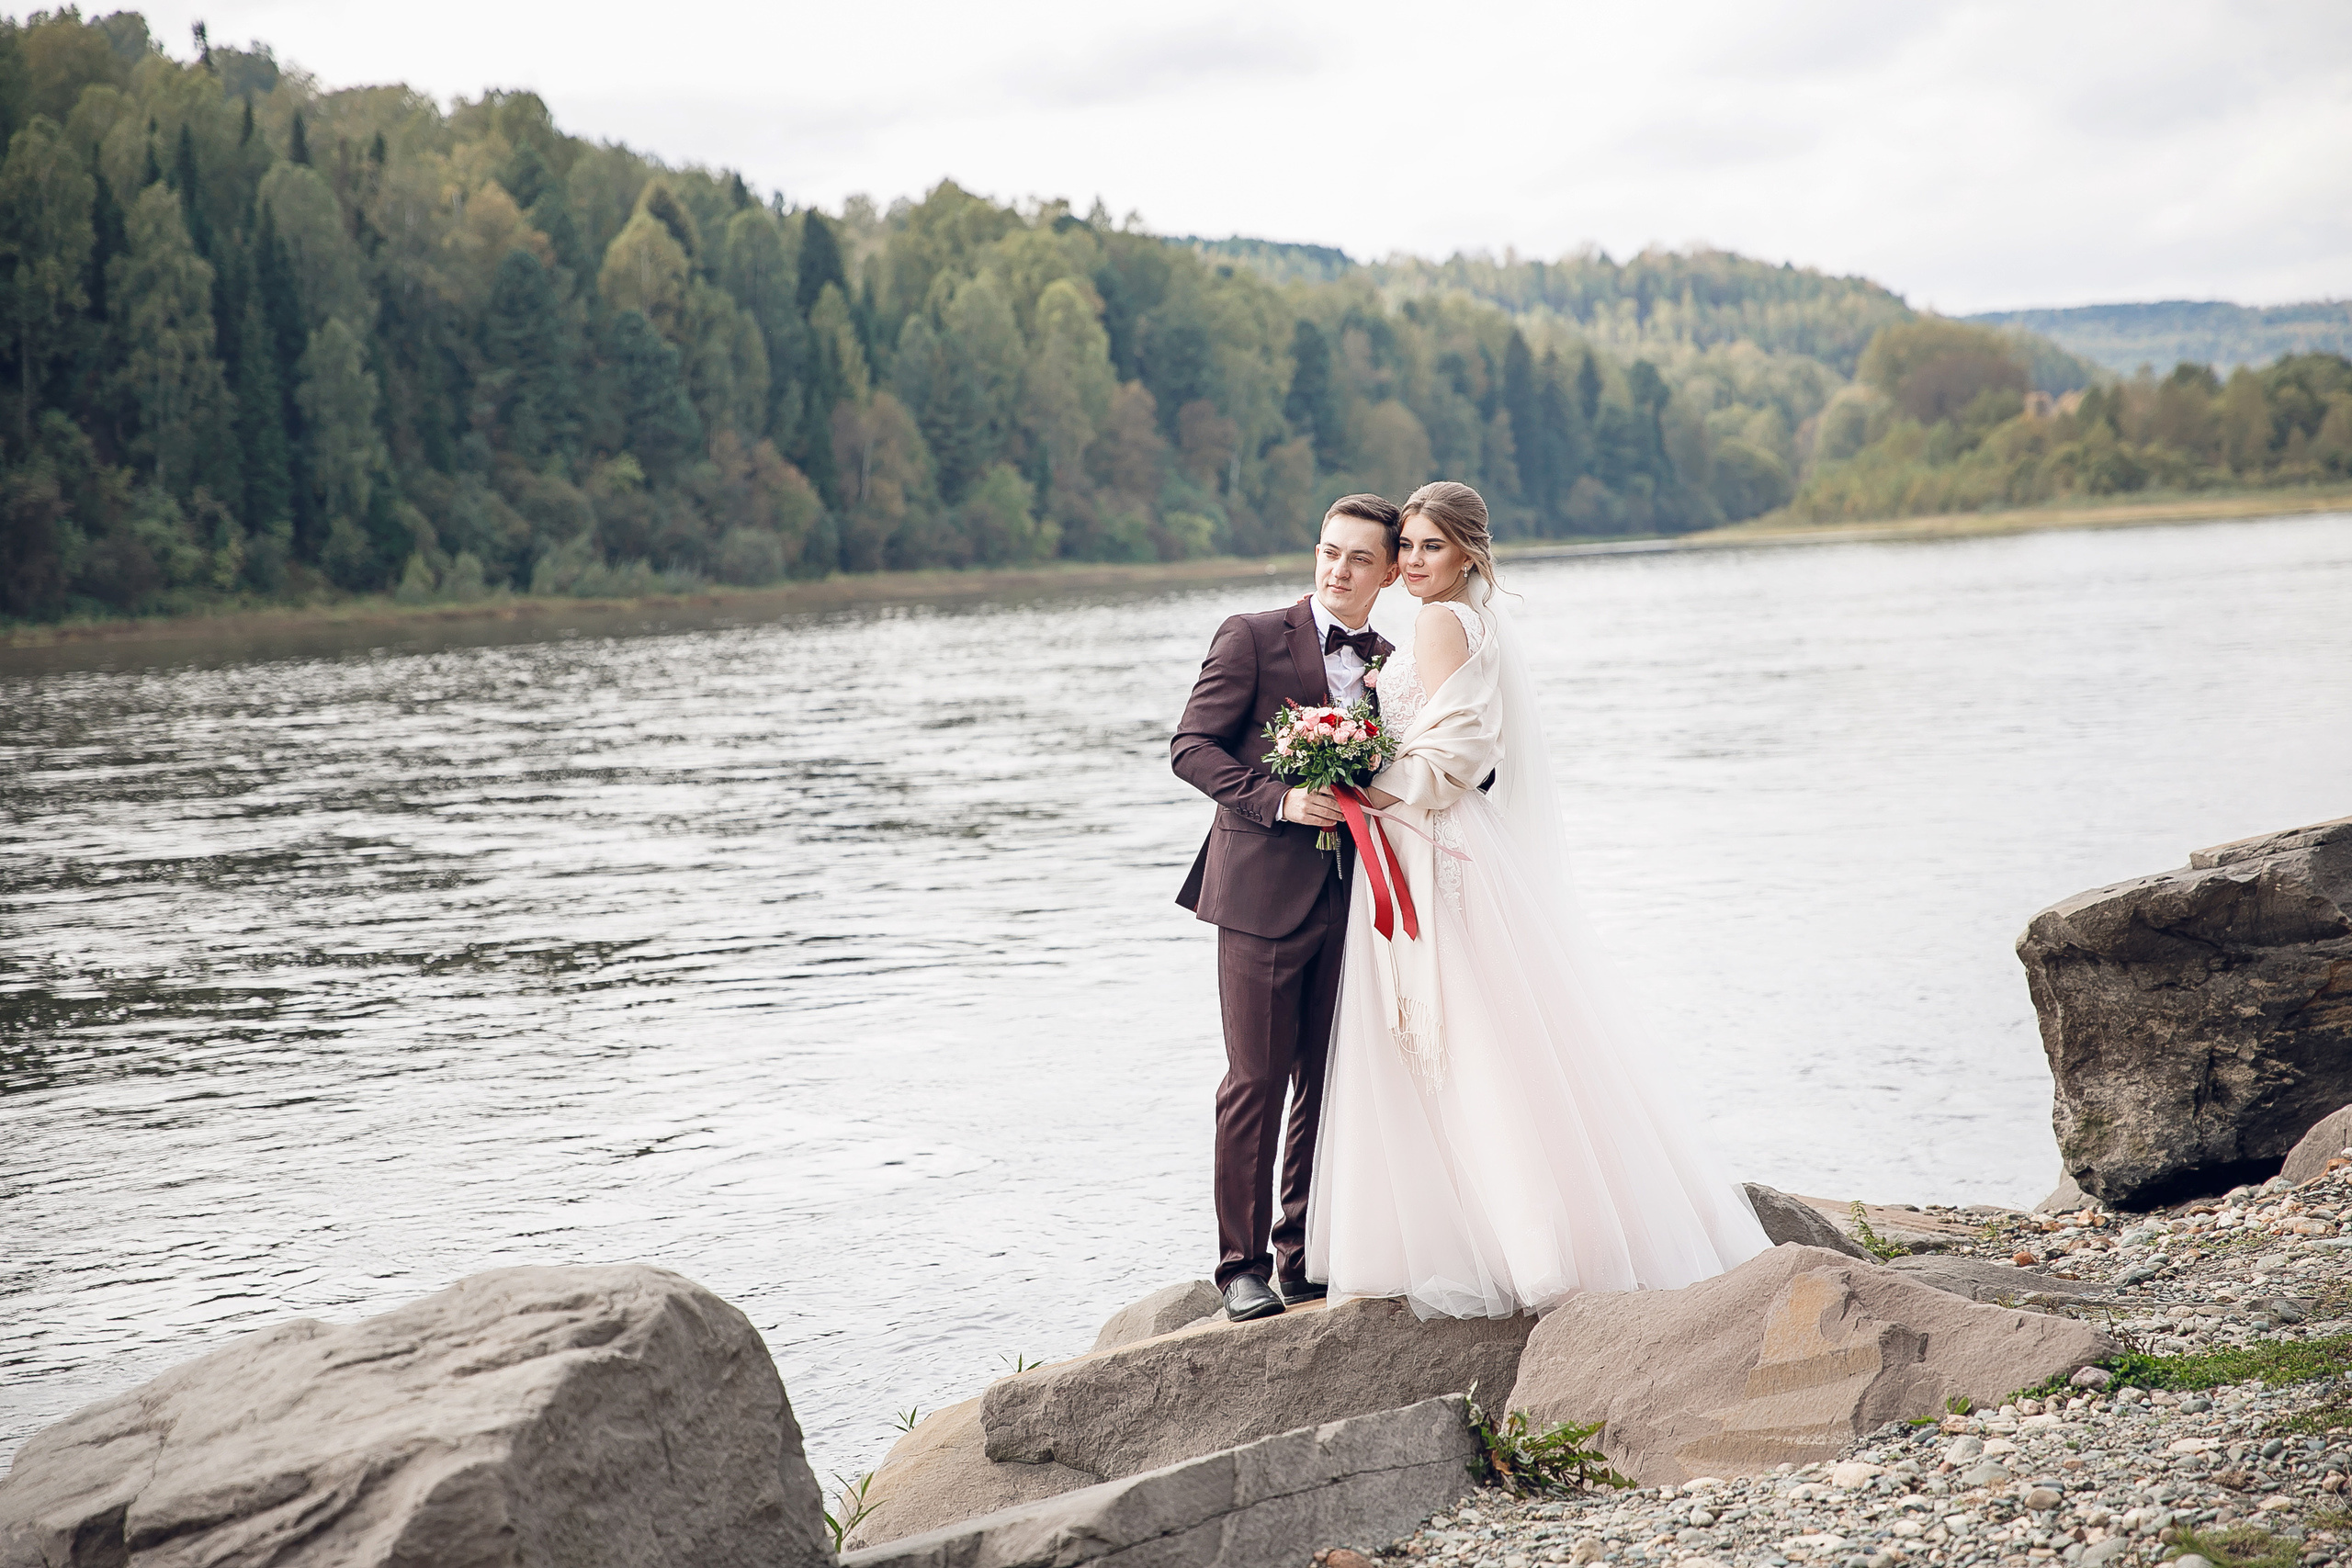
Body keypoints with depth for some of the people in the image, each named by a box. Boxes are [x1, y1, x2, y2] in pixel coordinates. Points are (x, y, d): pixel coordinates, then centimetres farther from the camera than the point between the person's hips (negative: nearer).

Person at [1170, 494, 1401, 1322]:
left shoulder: (1390, 664, 13)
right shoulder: (1252, 638, -2)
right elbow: (1190, 746, -8)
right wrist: (1279, 800, -19)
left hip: (1347, 900, 5)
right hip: (1264, 890, -5)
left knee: (1327, 1082, 9)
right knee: (1257, 1080, -3)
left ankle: (1304, 1255, 19)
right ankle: (1243, 1263, 6)